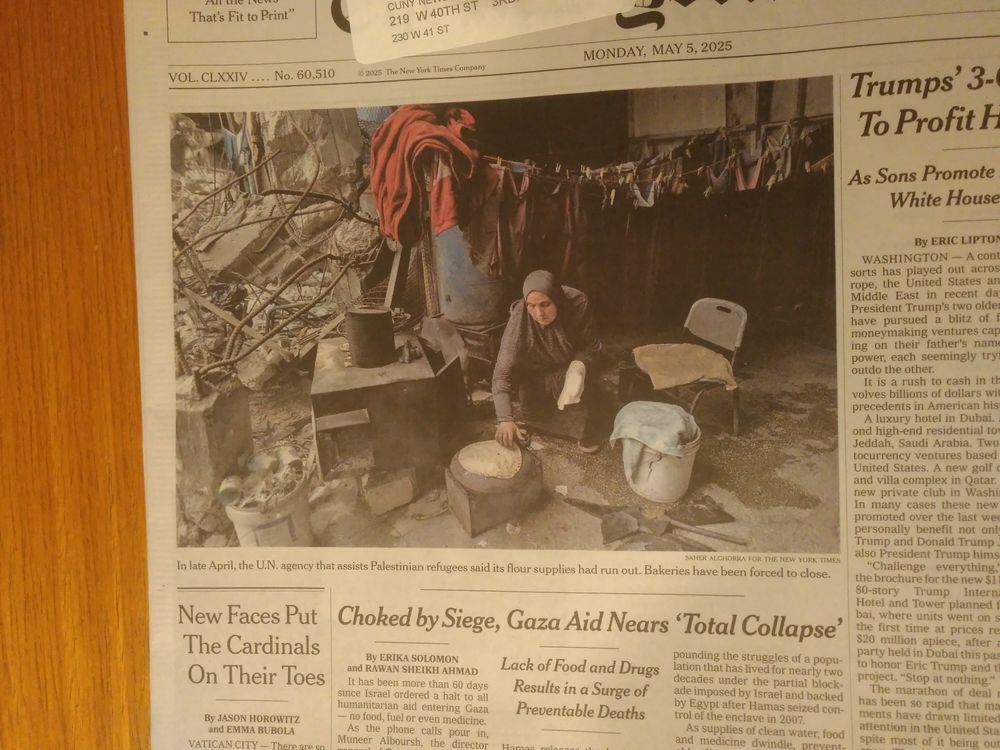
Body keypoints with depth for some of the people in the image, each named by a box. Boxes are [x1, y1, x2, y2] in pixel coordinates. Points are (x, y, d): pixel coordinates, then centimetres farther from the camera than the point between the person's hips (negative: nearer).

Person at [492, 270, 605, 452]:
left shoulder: (577, 303, -30)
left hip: (571, 365, 0)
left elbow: (591, 346, -15)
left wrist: (578, 365, -37)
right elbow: (503, 372, -33)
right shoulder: (519, 319, -32)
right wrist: (505, 418, -44)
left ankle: (589, 428, -1)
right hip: (536, 373, 1)